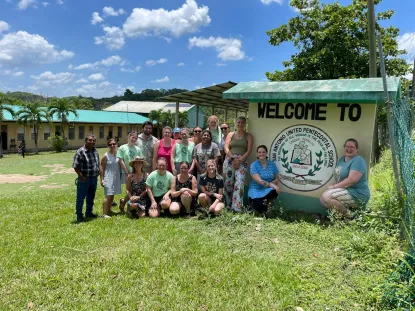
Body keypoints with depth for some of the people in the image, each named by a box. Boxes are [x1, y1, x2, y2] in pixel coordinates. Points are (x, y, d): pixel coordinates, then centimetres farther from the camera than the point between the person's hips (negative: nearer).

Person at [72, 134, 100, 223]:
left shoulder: (95, 151, 8)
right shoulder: (80, 152, -15)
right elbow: (76, 167, -16)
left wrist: (97, 174, 11)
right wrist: (82, 177, -17)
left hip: (94, 179, 7)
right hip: (84, 179, -7)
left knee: (91, 197, 19)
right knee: (80, 198, 4)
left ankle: (89, 212, 34)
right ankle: (79, 215, 14)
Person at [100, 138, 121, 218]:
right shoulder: (106, 156, -9)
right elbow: (102, 168, -7)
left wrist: (120, 176, 11)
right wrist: (102, 179, -11)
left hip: (116, 178, 5)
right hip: (108, 178, -5)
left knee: (112, 195, 14)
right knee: (108, 195, -11)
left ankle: (109, 209, 29)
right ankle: (104, 213, -9)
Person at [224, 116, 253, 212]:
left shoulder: (248, 136, 10)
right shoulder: (230, 134, 14)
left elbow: (249, 150, 0)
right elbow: (226, 148, 3)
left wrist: (240, 160, -13)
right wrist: (233, 158, -11)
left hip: (242, 161, -2)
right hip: (229, 160, 2)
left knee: (239, 183, -17)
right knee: (228, 182, 2)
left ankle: (236, 207, -18)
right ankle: (229, 205, 16)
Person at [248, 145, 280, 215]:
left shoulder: (272, 164, 4)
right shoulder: (254, 165, -8)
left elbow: (276, 179, 6)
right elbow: (259, 181, -17)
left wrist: (271, 183, -16)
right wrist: (271, 185, -30)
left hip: (267, 189, 3)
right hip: (256, 189, -3)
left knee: (274, 192, -34)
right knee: (258, 206, -31)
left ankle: (265, 204, -2)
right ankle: (253, 203, 8)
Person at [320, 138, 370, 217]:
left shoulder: (358, 160, -14)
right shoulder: (342, 159, 14)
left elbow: (352, 179, -25)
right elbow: (338, 176, 17)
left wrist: (335, 186, -16)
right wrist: (334, 186, -4)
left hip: (357, 194, -9)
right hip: (346, 190, 9)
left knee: (326, 196, -22)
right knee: (322, 199, 1)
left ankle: (349, 215, -8)